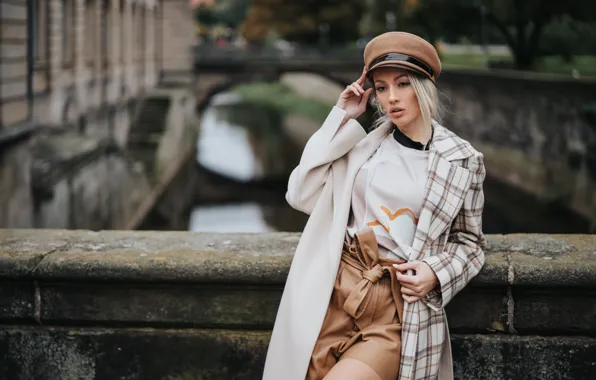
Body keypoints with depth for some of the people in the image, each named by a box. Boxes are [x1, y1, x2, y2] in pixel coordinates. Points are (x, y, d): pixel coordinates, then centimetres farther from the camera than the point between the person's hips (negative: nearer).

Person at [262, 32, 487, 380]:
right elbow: (302, 196, 1)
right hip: (335, 293, 3)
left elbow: (469, 242, 13)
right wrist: (341, 118, 2)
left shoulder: (462, 160, 3)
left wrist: (436, 272, -9)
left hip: (400, 309, -2)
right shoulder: (364, 143, 8)